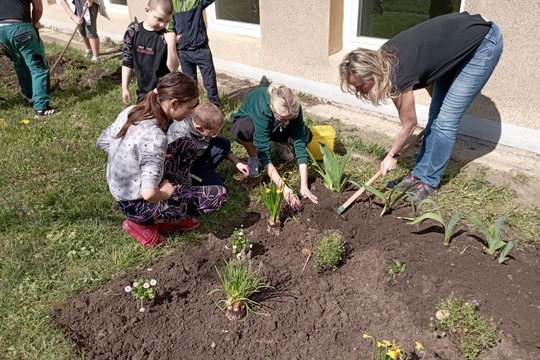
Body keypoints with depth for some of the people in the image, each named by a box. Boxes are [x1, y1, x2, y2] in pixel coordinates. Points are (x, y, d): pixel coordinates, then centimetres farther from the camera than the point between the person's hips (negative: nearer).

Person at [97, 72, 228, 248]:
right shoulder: (154, 136, -32)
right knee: (218, 195, -10)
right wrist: (164, 194, -19)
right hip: (137, 205, -8)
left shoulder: (130, 111, -6)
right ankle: (146, 223, 0)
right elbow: (149, 193, -41)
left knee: (187, 146, 13)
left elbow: (102, 143, 10)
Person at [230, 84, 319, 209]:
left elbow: (300, 144, -33)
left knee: (306, 135, -23)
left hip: (274, 127, 3)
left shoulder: (293, 108, -32)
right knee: (244, 129, -40)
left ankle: (280, 143, 10)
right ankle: (253, 157, -7)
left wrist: (304, 186, -39)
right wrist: (284, 188, -50)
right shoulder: (261, 109, -42)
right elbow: (264, 153, -44)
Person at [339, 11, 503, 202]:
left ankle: (428, 181, 7)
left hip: (484, 43, -8)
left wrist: (392, 156, 1)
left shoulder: (399, 75, -30)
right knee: (436, 114, 8)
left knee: (445, 120, -7)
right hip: (458, 42, 8)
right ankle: (419, 174, 17)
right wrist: (438, 99, 12)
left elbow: (409, 125, -13)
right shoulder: (384, 57, -11)